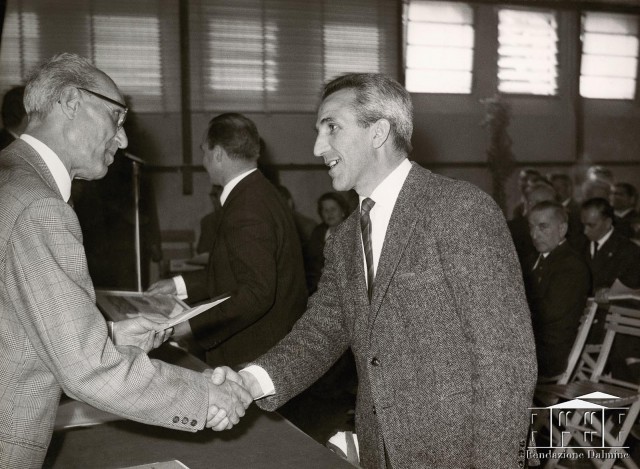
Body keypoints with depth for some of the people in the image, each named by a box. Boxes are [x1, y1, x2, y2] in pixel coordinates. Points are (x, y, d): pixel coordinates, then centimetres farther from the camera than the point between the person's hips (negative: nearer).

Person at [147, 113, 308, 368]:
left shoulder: (246, 210, -23)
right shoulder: (261, 193, 10)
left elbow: (257, 293, -27)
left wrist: (192, 327, -25)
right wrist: (179, 284, 15)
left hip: (253, 355, -10)